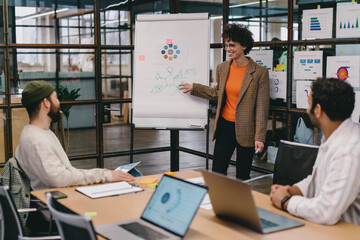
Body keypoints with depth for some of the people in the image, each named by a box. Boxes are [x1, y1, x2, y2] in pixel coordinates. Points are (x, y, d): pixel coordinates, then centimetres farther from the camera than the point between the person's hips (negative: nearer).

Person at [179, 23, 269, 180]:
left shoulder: (260, 73, -10)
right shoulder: (222, 68, 4)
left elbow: (262, 107, -9)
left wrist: (259, 137, -12)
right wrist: (194, 88, 15)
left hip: (245, 130, -4)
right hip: (225, 126, 4)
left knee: (242, 177, 8)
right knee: (217, 172, 6)